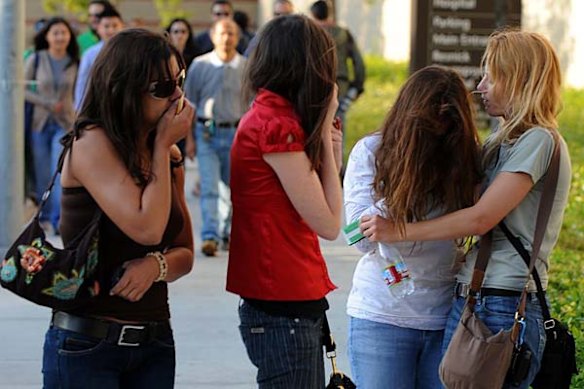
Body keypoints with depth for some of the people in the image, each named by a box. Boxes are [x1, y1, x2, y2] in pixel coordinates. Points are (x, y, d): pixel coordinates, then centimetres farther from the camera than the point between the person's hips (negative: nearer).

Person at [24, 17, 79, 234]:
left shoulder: (74, 62, 1)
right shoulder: (36, 59, -2)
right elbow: (22, 88, -1)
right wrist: (47, 103, -10)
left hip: (65, 123, 0)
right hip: (40, 122, 1)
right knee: (42, 174, 5)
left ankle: (58, 220, -12)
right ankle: (45, 217, 17)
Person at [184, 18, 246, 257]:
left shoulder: (247, 68, 3)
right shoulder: (200, 65, 2)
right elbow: (189, 103, 7)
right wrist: (190, 138, 3)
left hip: (236, 133, 1)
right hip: (207, 132, -1)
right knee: (209, 188, -10)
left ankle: (230, 234, 22)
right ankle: (210, 237, -16)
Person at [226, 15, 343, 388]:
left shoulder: (266, 114, 12)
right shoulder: (279, 123, -15)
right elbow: (329, 224, -12)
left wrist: (328, 147, 2)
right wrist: (325, 130, -8)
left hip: (289, 304, 9)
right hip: (285, 309, -9)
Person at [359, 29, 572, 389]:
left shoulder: (539, 140, -10)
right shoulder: (505, 141, 21)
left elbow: (480, 218, -15)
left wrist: (399, 232, -10)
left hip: (504, 308, -9)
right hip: (469, 301, 9)